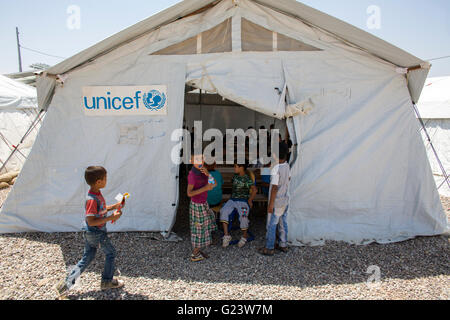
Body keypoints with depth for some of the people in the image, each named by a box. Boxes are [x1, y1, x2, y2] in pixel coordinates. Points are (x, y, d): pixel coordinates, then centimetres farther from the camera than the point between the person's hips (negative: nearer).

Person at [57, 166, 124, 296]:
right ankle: (107, 281, 23)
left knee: (87, 257, 18)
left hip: (89, 232, 9)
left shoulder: (97, 194, 2)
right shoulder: (92, 199, -29)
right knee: (111, 253, 10)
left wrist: (114, 206, 7)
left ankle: (67, 282, 19)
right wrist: (111, 217, -29)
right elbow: (91, 221, -30)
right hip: (97, 233, -9)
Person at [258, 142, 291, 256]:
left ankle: (269, 248, 13)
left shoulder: (275, 169, -25)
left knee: (271, 225, 4)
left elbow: (274, 188, -23)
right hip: (285, 200, 8)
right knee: (283, 222, 18)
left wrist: (270, 204, -17)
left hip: (276, 202, -8)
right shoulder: (287, 166, -1)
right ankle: (283, 245, 29)